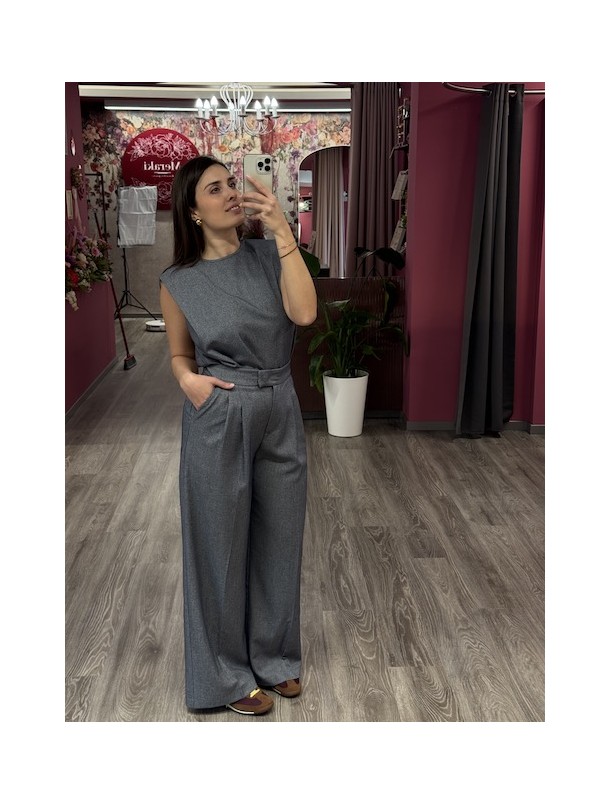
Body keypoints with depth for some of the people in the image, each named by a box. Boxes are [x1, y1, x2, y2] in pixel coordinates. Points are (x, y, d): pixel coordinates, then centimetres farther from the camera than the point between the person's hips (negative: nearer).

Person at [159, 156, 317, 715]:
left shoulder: (268, 256, -1)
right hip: (218, 423, -2)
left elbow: (305, 312, -18)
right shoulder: (179, 282, -4)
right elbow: (179, 354, 10)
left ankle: (274, 657, 36)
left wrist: (282, 230, -20)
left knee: (278, 541, 15)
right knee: (222, 547, 8)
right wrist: (188, 379, -13)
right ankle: (229, 673, 28)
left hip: (280, 417, 3)